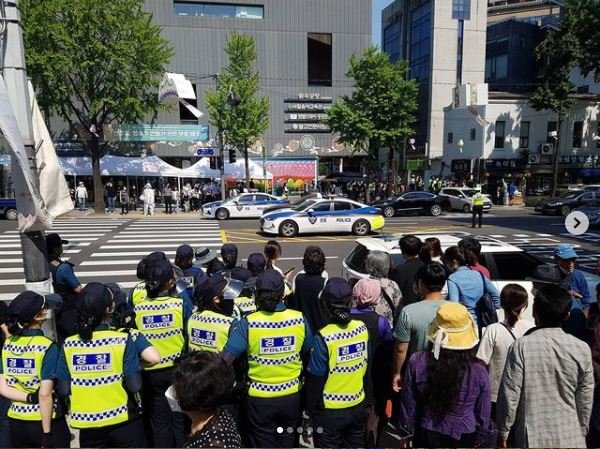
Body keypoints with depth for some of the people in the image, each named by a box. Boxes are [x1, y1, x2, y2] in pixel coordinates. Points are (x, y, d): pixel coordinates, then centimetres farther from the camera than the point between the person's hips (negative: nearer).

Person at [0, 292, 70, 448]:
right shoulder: (48, 347, -19)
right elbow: (45, 395, -19)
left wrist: (30, 398, -10)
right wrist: (47, 435, -13)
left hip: (16, 422, 5)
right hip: (46, 421, -5)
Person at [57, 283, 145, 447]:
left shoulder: (69, 344, -8)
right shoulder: (122, 340, -17)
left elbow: (64, 390, -3)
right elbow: (135, 386, -16)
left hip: (87, 423, 3)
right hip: (122, 420, -2)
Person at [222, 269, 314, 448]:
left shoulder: (248, 323, -20)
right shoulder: (299, 319, -13)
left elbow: (224, 360, -21)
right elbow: (308, 352, 2)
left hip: (260, 398, -2)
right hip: (291, 396, 2)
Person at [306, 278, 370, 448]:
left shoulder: (324, 337, -25)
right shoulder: (362, 328, -10)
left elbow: (316, 378, -16)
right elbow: (366, 363, 5)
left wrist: (310, 407, 0)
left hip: (330, 409, -4)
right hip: (357, 404, 5)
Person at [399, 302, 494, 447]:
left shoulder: (417, 362, -21)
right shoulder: (478, 370, -22)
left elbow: (408, 405, -9)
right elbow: (483, 414, -8)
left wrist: (407, 433, 8)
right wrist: (481, 440, 10)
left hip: (427, 436, 0)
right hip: (464, 438, 0)